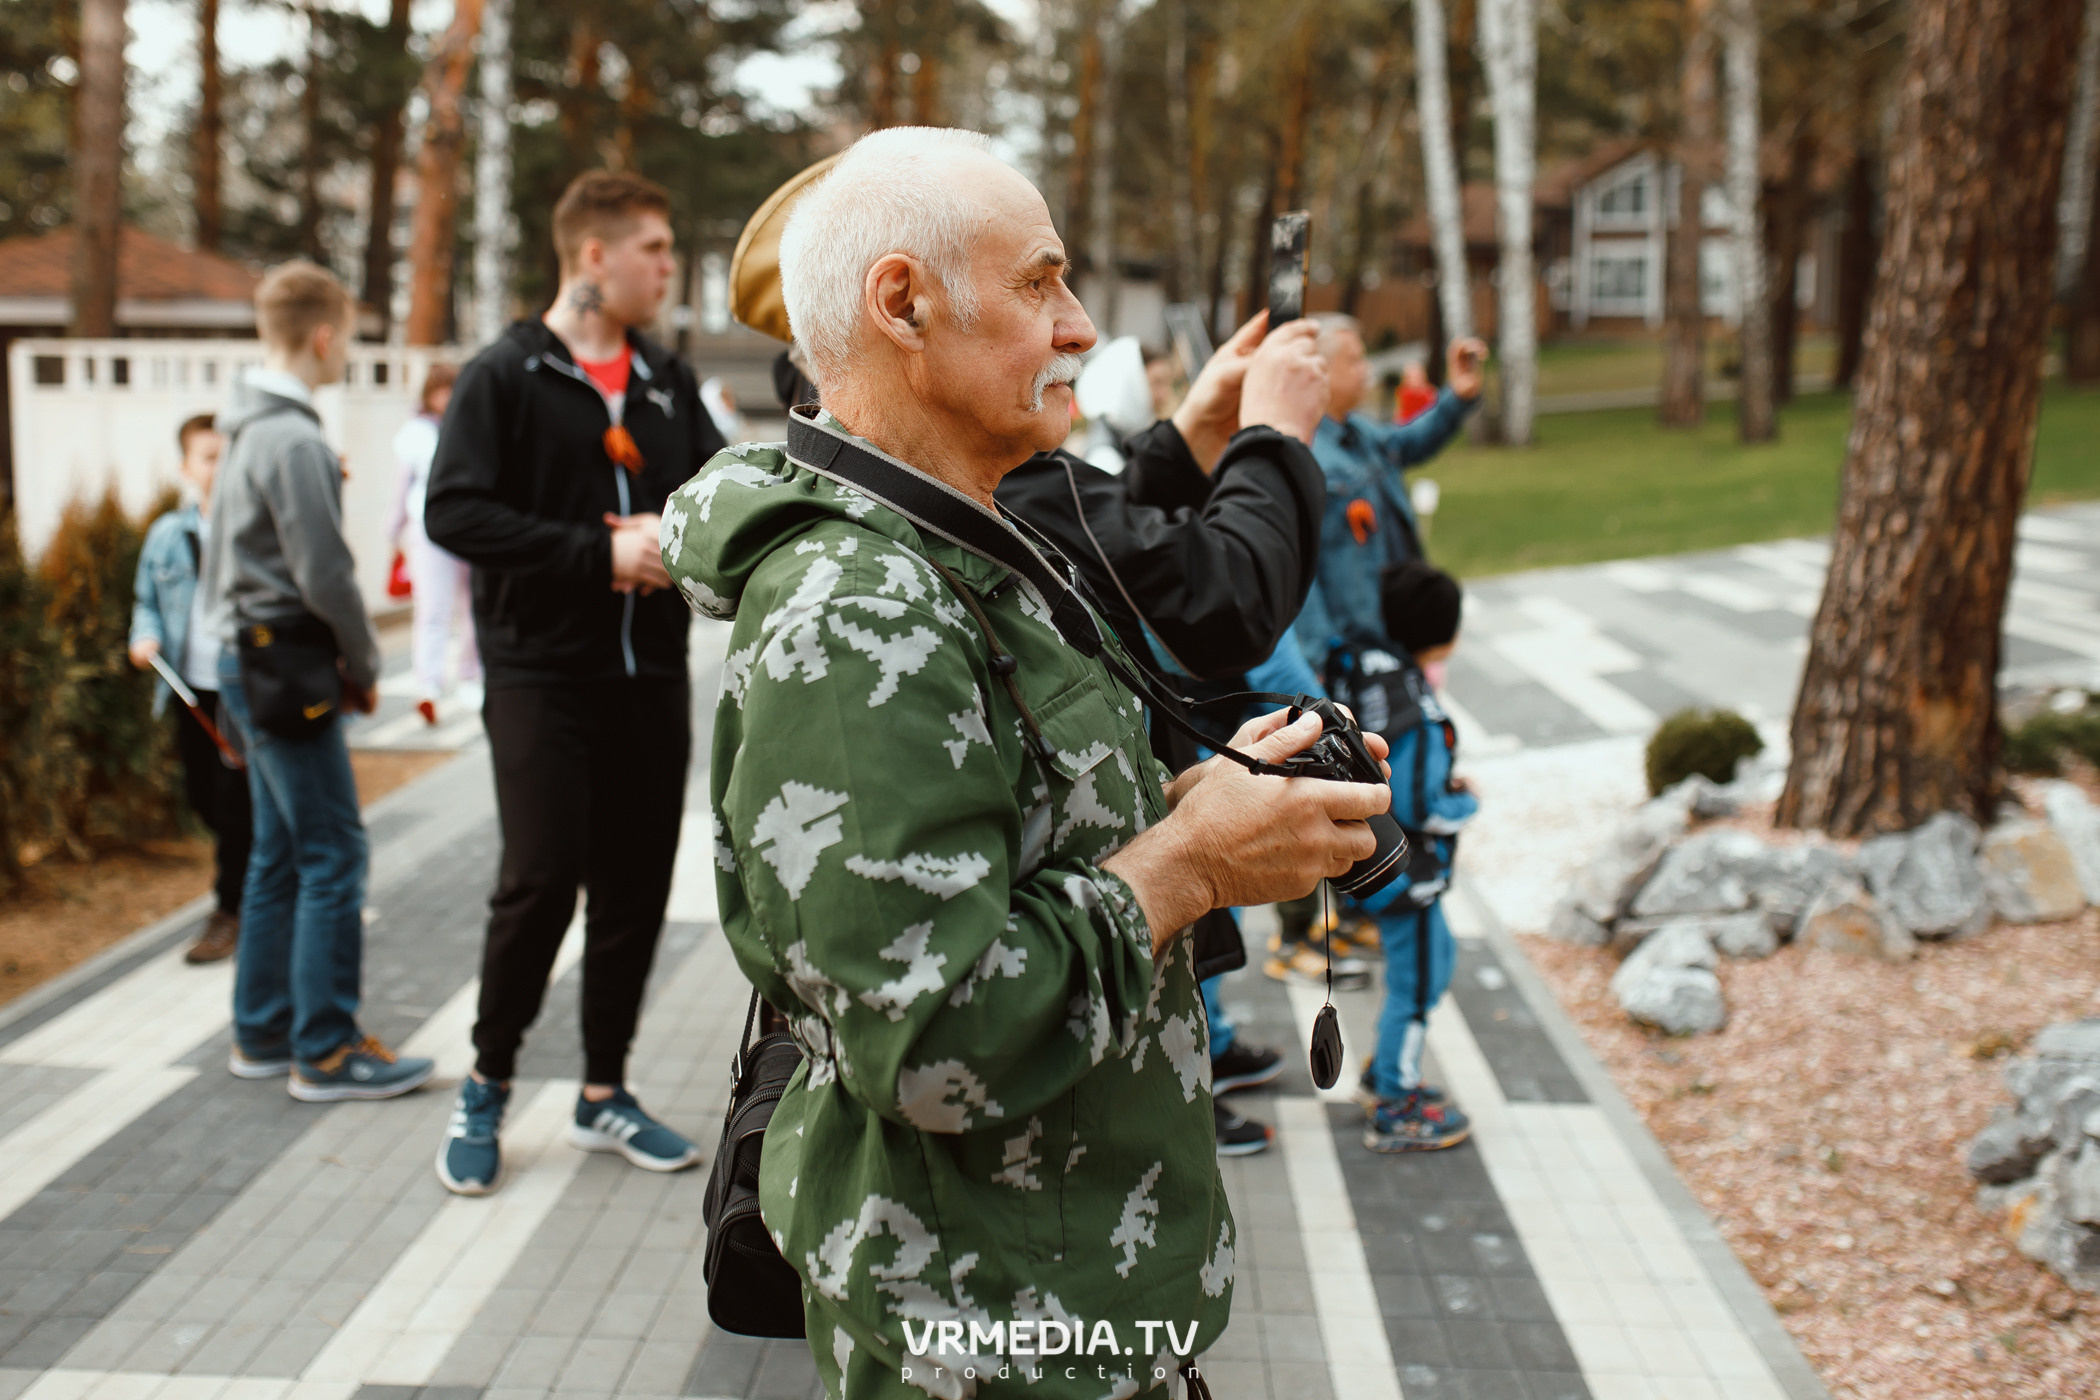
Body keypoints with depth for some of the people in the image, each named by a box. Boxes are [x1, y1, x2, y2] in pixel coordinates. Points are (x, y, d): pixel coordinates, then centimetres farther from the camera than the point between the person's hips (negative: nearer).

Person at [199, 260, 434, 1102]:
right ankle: (324, 1050, -1)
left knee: (280, 856, 15)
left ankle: (263, 1033, 23)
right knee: (333, 857, -6)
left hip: (253, 662, 10)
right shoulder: (293, 440, -17)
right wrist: (365, 666, -5)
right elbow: (324, 573, -20)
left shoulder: (250, 430, 14)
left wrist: (346, 661, 14)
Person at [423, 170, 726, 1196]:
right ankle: (487, 1086, 13)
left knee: (636, 888, 8)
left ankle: (604, 1094, 21)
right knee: (541, 881, -9)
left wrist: (679, 537, -7)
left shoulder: (668, 382, 13)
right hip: (540, 675, -5)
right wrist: (599, 552, -18)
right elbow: (454, 512, -13)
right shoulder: (504, 377, -4)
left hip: (649, 676, 5)